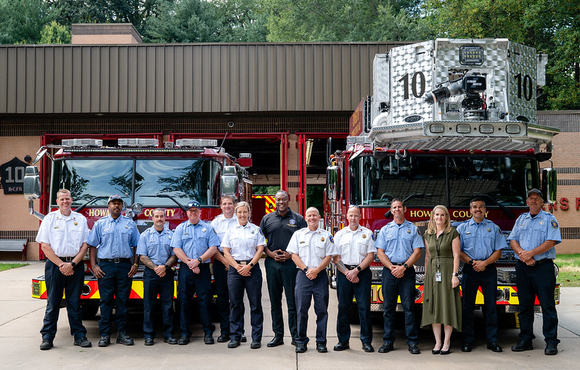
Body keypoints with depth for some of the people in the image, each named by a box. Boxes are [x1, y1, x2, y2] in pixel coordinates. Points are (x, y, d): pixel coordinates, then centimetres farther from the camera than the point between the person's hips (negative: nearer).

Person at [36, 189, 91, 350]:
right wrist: (61, 264, -9)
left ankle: (79, 335, 9)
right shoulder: (49, 219, 4)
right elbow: (45, 246, -1)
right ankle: (47, 336, 8)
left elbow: (85, 245, 3)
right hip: (54, 263, -1)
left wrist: (72, 264, -9)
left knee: (75, 302, 4)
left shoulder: (81, 219, 8)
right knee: (53, 302, 2)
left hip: (75, 264, 1)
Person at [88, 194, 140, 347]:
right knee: (106, 300, -1)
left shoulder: (130, 224, 12)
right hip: (105, 265, -1)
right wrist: (94, 266, -2)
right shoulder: (100, 224, 10)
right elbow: (92, 245, 8)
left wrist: (135, 264, 1)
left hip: (125, 266, 1)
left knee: (123, 300, 3)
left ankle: (122, 333, 9)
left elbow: (136, 246, 12)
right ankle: (104, 334, 3)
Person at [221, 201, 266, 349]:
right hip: (235, 268, 1)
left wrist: (249, 266, -10)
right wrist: (237, 267, -7)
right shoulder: (230, 231, 11)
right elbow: (226, 251, 5)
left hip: (252, 268, -1)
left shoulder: (256, 229, 8)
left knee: (255, 303, -2)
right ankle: (235, 337, 10)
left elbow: (260, 250, 1)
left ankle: (256, 337, 3)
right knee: (235, 303, 2)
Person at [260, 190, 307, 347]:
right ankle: (278, 335, 13)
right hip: (272, 263, 3)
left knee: (293, 301, -3)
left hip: (291, 263, -3)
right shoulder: (267, 219, 11)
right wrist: (271, 253, -5)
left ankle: (295, 336, 4)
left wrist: (291, 254, -10)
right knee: (275, 301, 6)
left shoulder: (298, 219, 5)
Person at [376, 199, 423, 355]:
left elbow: (417, 252, 1)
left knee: (409, 306, -4)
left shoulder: (413, 229, 8)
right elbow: (380, 252, 6)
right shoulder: (385, 229, 12)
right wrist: (392, 267, -8)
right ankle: (388, 341, 7)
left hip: (407, 271, -1)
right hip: (389, 270, 1)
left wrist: (403, 267, -11)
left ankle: (412, 342, 0)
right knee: (388, 307, 2)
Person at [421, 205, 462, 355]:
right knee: (433, 306, 2)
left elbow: (456, 255, -5)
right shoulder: (428, 234, 12)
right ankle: (437, 342, 8)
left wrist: (455, 275, -12)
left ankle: (447, 342, 5)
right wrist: (426, 275, 12)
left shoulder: (452, 233, -1)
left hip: (447, 270, -4)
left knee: (447, 305, -3)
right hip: (432, 272, 4)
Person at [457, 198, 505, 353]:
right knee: (468, 305, 0)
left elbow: (498, 251, 5)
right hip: (470, 270, 0)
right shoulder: (462, 228, 10)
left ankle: (492, 340, 7)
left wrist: (485, 263, -10)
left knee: (490, 305, 1)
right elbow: (458, 251, 4)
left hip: (489, 270, 0)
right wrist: (472, 262, -11)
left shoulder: (494, 228, 10)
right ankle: (467, 340, 6)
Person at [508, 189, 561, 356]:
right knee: (525, 305, 8)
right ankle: (525, 340, 15)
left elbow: (551, 241, -10)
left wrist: (531, 253, -15)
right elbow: (513, 240, 9)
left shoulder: (549, 219, 2)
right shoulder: (521, 219, 16)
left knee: (547, 305, -4)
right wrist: (522, 254, -9)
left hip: (543, 266, -4)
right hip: (523, 267, 5)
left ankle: (551, 342, 0)